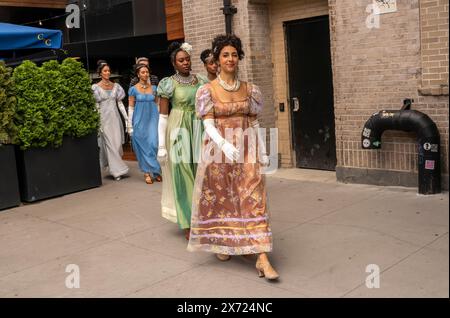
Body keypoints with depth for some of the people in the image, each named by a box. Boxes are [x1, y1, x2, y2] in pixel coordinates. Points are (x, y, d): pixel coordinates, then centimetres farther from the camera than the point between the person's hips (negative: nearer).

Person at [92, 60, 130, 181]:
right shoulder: (96, 87, -1)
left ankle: (114, 166, 23)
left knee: (117, 143, 2)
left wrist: (126, 117, 4)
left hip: (115, 117, 3)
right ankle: (117, 170, 2)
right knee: (109, 144, -3)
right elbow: (95, 106, -3)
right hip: (104, 118, -3)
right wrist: (98, 123, -9)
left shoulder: (116, 86, 9)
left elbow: (120, 103, 10)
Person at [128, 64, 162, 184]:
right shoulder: (133, 89, -1)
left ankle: (155, 171, 7)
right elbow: (130, 108, 0)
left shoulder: (153, 88, 6)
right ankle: (147, 172, 10)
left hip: (152, 119, 1)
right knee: (143, 146, 2)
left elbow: (157, 105, 12)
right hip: (140, 121, -1)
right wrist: (130, 125, -3)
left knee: (153, 144, -6)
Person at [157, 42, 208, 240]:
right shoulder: (169, 84, -4)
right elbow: (163, 116, -5)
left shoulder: (200, 81, 8)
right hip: (179, 132, -4)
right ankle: (188, 225, 7)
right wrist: (161, 145, -9)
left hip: (199, 131, 4)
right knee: (183, 177, -1)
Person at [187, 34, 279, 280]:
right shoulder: (207, 90, -2)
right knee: (220, 199, 9)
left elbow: (255, 123, 9)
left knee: (253, 199, -6)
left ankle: (262, 258, -9)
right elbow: (208, 124, -9)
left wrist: (263, 152, 1)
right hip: (219, 150, -1)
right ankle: (221, 243, 34)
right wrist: (224, 144, -26)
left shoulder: (250, 90, 7)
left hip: (247, 151, 2)